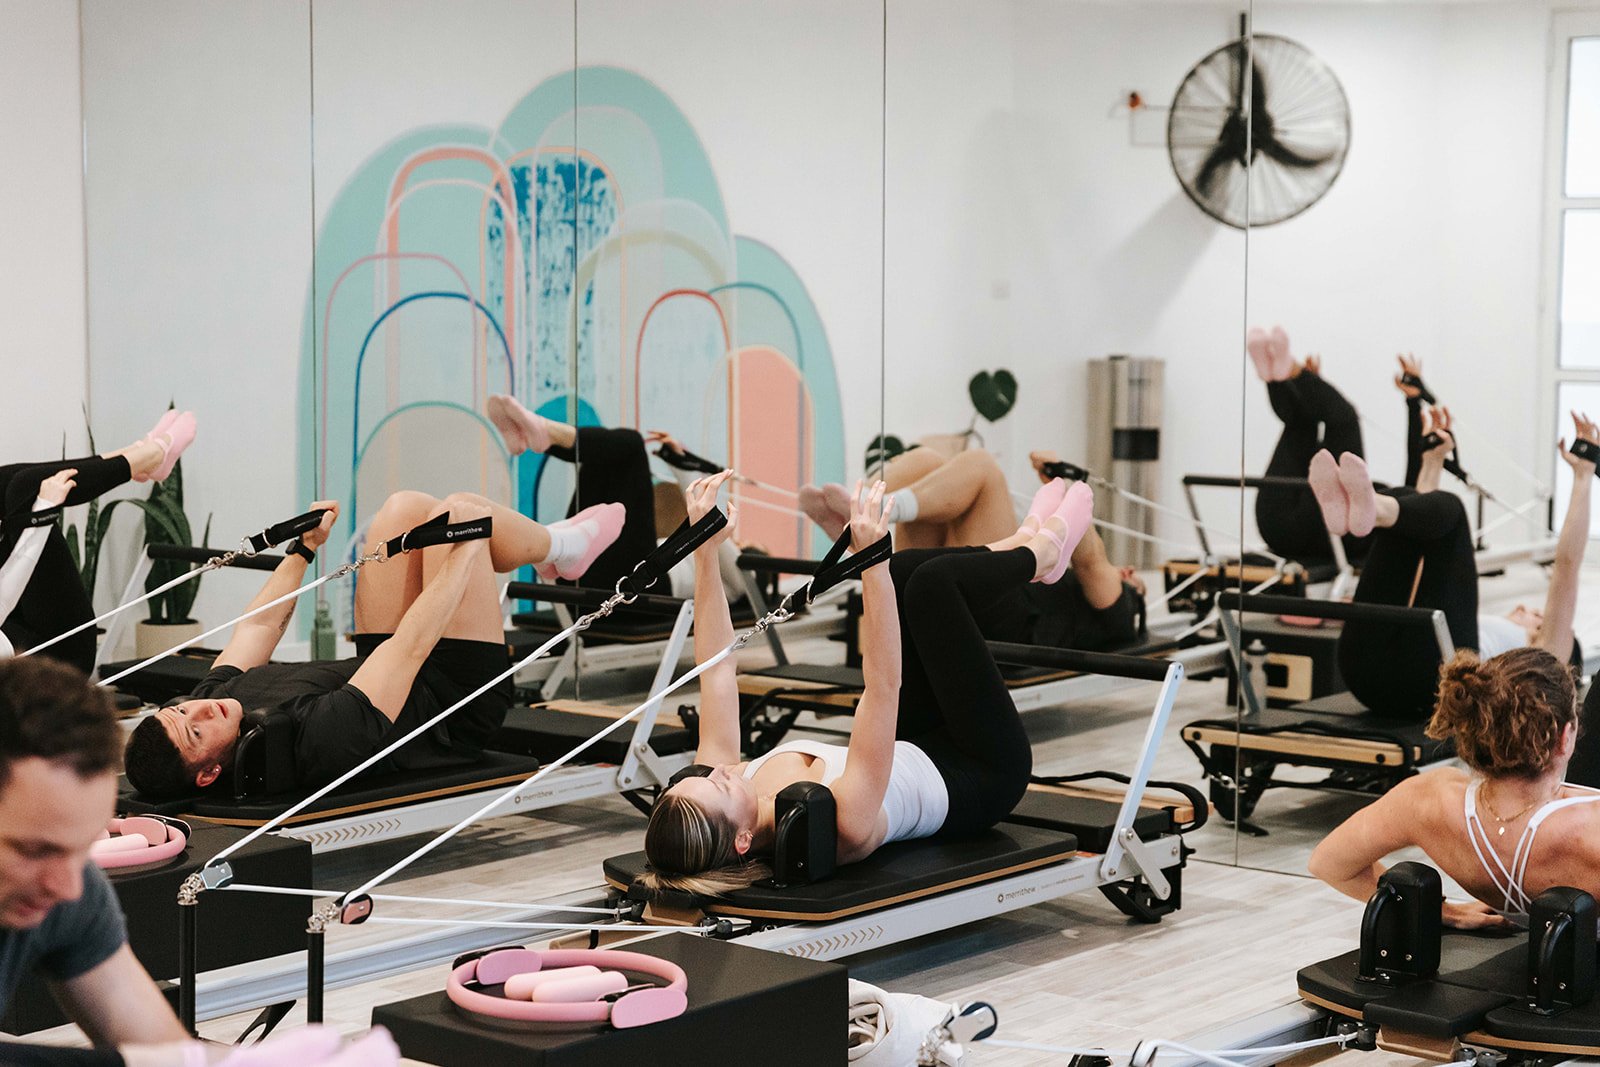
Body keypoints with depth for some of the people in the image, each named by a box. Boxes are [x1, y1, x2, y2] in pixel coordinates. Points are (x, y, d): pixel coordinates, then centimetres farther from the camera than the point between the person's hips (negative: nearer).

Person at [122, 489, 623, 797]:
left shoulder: (210, 699, -19)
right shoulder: (317, 739, -43)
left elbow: (260, 625, 0)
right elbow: (413, 646, -35)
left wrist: (304, 547, 13)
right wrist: (463, 550, -23)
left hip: (404, 683, 8)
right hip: (458, 711, -8)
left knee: (407, 508, 5)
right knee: (460, 510, -9)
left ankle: (557, 545, 31)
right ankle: (563, 547, 25)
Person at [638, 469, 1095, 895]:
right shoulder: (839, 823, -43)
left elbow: (715, 667, -18)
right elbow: (884, 684, -48)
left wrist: (705, 550, -20)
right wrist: (872, 563, -52)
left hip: (913, 754, 7)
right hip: (983, 776, -7)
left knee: (907, 568, 1)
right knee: (932, 580, -15)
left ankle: (1025, 540, 32)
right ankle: (1043, 550, 19)